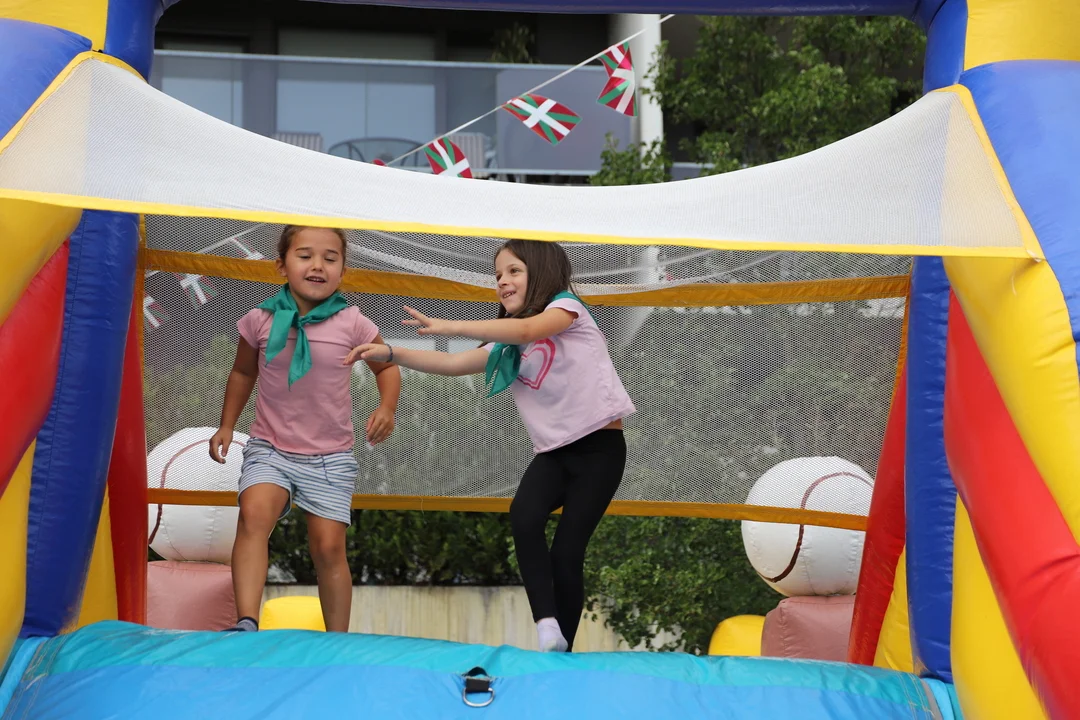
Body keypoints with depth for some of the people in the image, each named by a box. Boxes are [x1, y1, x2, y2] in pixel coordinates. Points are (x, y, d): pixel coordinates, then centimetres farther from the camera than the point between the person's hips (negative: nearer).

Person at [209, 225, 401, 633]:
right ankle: (246, 624, -32)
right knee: (254, 515, -27)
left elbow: (387, 367, 9)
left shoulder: (352, 324, -7)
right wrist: (226, 425, 13)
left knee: (328, 546, -3)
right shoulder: (260, 321, -4)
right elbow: (243, 372, 16)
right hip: (270, 449, 0)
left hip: (331, 458, 0)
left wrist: (387, 407, -9)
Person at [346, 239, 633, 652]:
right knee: (523, 518, -25)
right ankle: (547, 628, -27)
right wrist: (390, 354, -11)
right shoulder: (507, 347, 14)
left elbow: (528, 330, -25)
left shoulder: (567, 306, -4)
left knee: (566, 553, -10)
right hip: (553, 452, 5)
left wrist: (451, 327, -35)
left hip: (599, 447, -5)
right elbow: (453, 364, 3)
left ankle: (563, 652, 4)